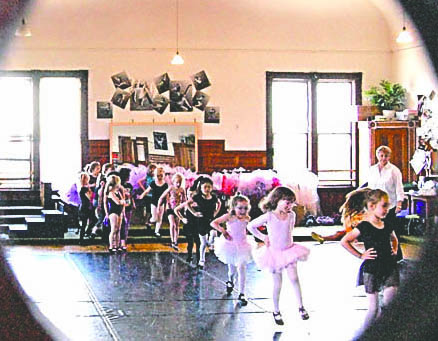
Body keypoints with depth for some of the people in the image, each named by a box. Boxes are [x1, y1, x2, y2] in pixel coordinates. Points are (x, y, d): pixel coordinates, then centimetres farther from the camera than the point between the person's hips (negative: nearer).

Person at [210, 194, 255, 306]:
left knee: (242, 269, -8)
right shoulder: (229, 216, -15)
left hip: (242, 246, 1)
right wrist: (223, 231, -21)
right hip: (230, 245, -1)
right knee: (232, 269, 13)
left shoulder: (247, 218, -5)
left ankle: (241, 294, -4)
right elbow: (213, 223, -15)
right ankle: (230, 281, 49)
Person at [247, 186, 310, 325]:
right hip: (274, 253, -3)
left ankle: (301, 307, 5)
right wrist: (263, 237, -5)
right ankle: (276, 311, 18)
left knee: (294, 278, -7)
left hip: (289, 251, 3)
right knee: (277, 284, 4)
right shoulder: (269, 216, -15)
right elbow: (250, 226, -7)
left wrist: (288, 239, 9)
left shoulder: (291, 215, -2)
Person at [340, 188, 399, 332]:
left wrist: (394, 251, 14)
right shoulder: (364, 227, -9)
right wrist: (360, 255, -8)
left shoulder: (388, 226, 8)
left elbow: (394, 239, 31)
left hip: (390, 268, 5)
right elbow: (344, 241, -8)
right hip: (371, 270, -5)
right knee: (374, 309, 1)